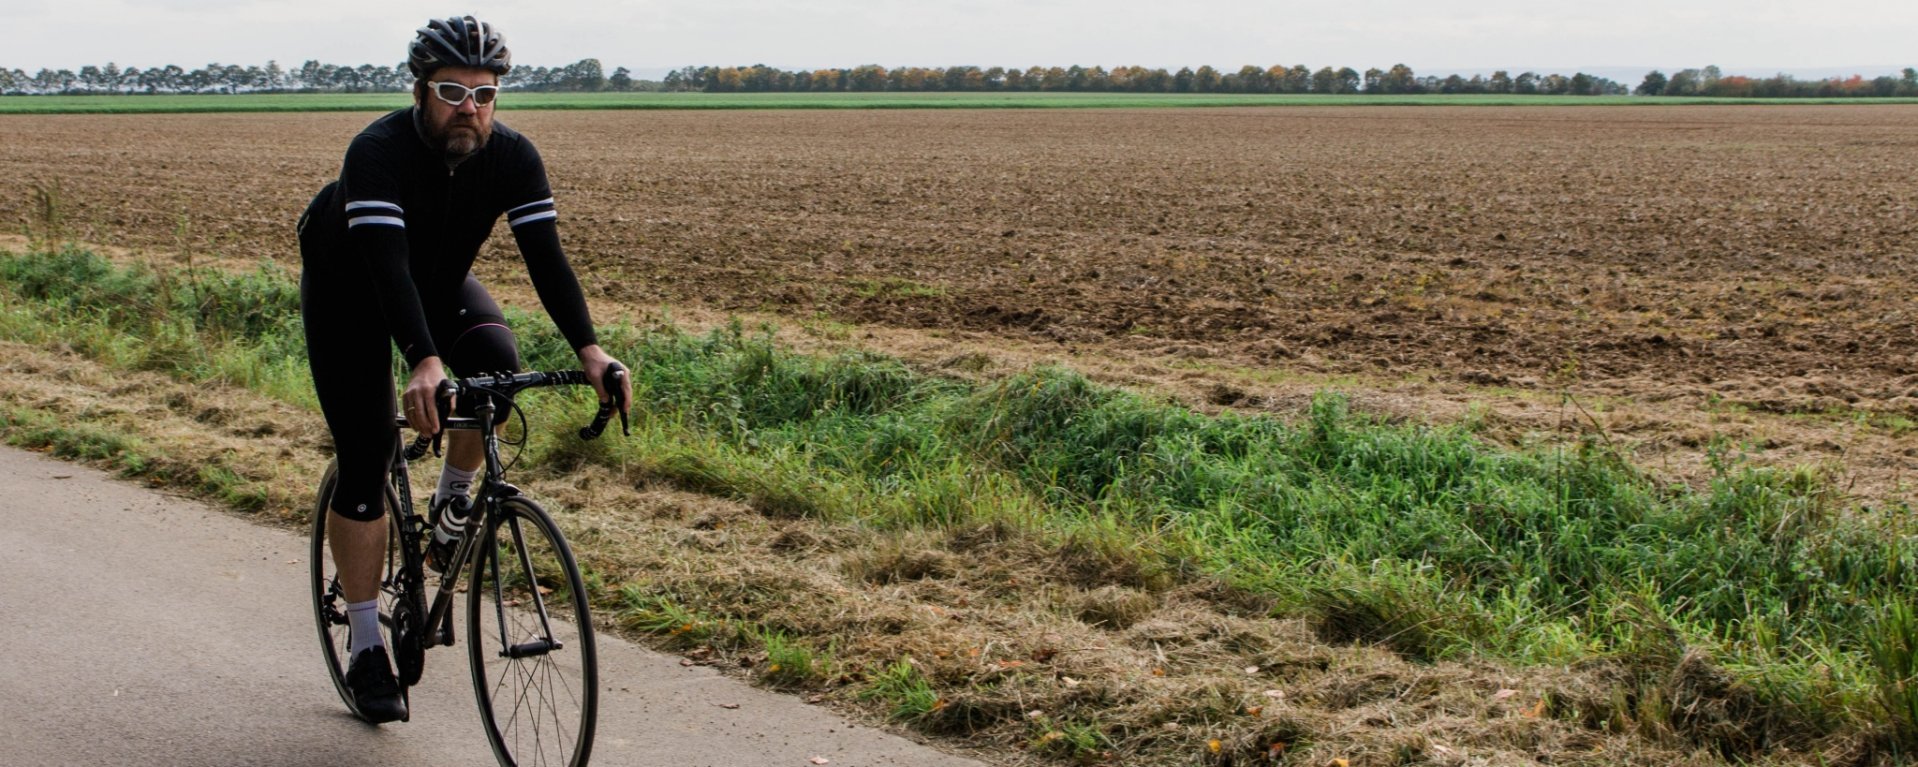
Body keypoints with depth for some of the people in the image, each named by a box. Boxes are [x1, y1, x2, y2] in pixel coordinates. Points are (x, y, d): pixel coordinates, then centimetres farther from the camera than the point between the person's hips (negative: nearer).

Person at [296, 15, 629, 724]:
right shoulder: (379, 152, -35)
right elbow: (388, 265, -46)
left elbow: (545, 255, -29)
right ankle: (366, 651, 1)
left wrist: (588, 348, -44)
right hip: (348, 290, -4)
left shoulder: (512, 157, -23)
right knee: (366, 459, -9)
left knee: (497, 364, -29)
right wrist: (423, 364, -60)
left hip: (441, 280, 4)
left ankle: (453, 500, 0)